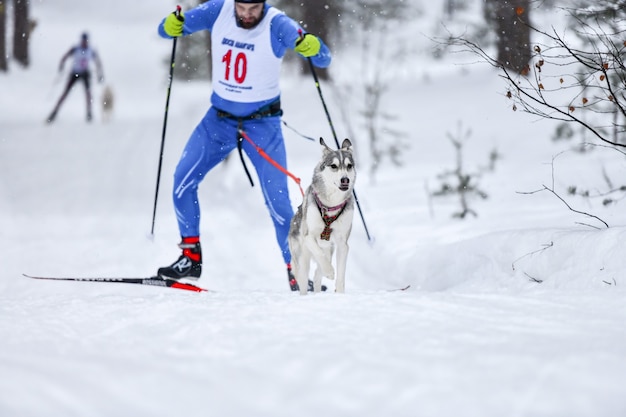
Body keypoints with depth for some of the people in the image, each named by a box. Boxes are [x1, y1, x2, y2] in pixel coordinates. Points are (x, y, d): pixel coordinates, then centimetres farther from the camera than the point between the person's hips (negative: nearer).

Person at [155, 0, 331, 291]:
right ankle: (191, 258, 5)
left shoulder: (277, 25, -19)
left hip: (262, 124, -3)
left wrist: (312, 48, -45)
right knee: (183, 180, -8)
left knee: (277, 200, -9)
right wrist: (172, 26, -25)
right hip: (220, 117, 4)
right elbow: (168, 30, -1)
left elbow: (323, 60, -23)